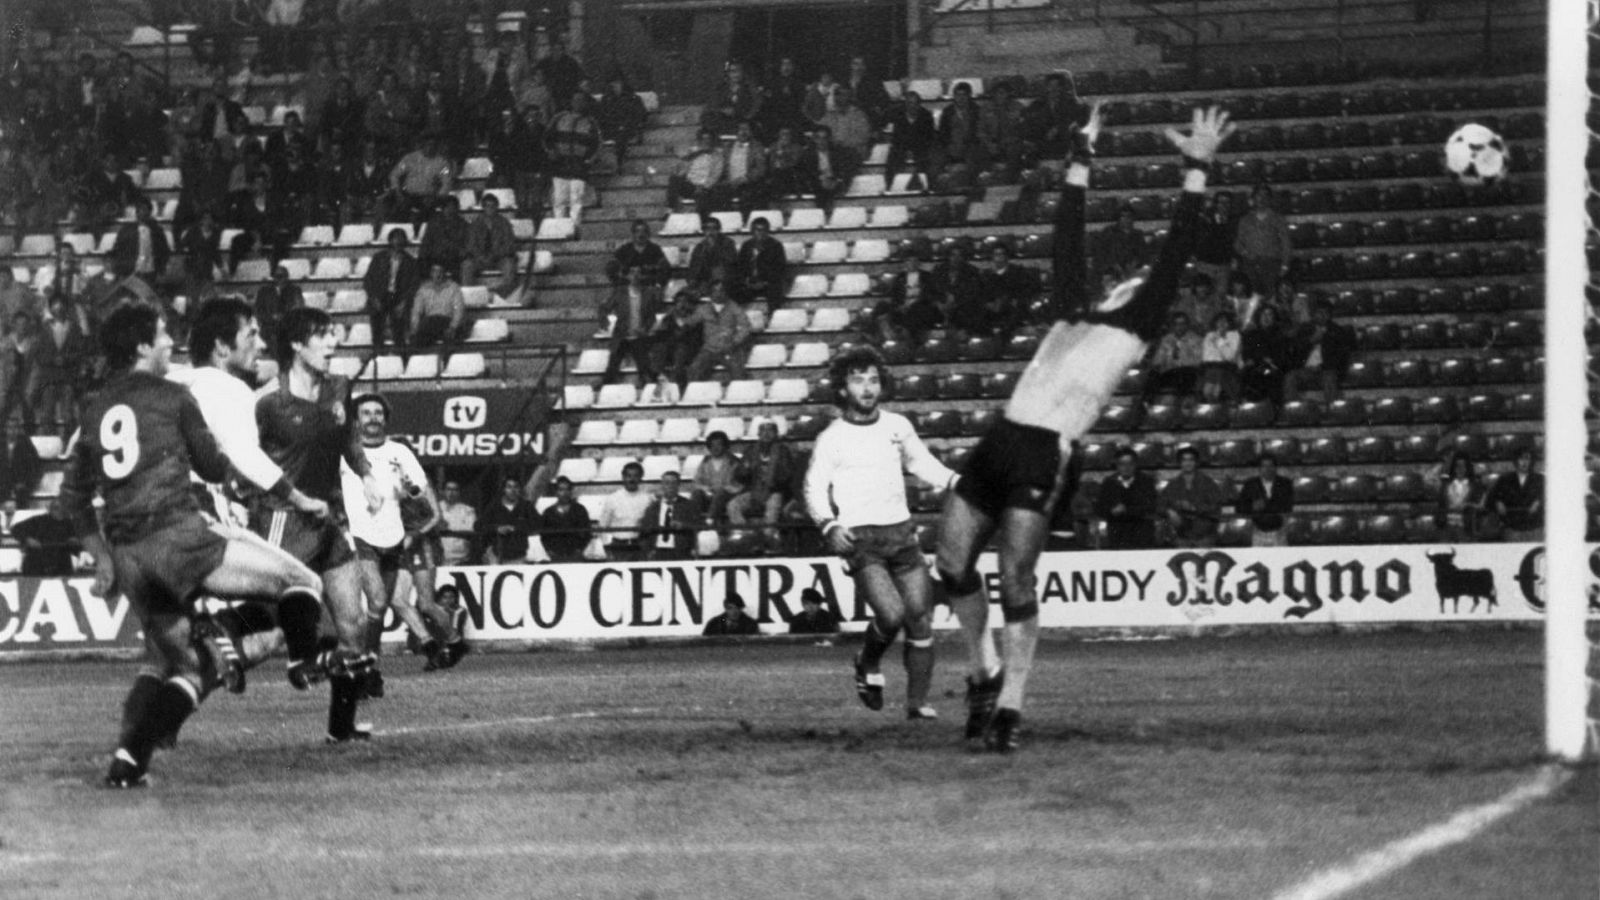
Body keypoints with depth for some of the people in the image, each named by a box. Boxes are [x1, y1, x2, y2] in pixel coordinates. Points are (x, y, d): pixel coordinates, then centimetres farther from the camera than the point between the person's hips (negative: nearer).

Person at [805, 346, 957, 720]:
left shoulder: (897, 426, 11)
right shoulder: (831, 439, -1)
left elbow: (922, 463, 22)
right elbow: (815, 488, -5)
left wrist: (955, 482, 4)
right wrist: (830, 526, -22)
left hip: (901, 532, 4)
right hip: (861, 538, -4)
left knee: (920, 616, -4)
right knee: (891, 613, -20)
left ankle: (917, 700, 5)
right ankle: (868, 665, 10)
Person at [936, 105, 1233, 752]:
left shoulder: (1137, 326, 9)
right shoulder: (1075, 314, 24)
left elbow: (1175, 253, 5)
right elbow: (1067, 239, 32)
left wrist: (1197, 171, 5)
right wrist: (1081, 159, 36)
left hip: (1046, 455, -6)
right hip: (999, 445, 6)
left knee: (1015, 579, -12)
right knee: (953, 562, 3)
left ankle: (1010, 705, -6)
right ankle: (985, 671, 21)